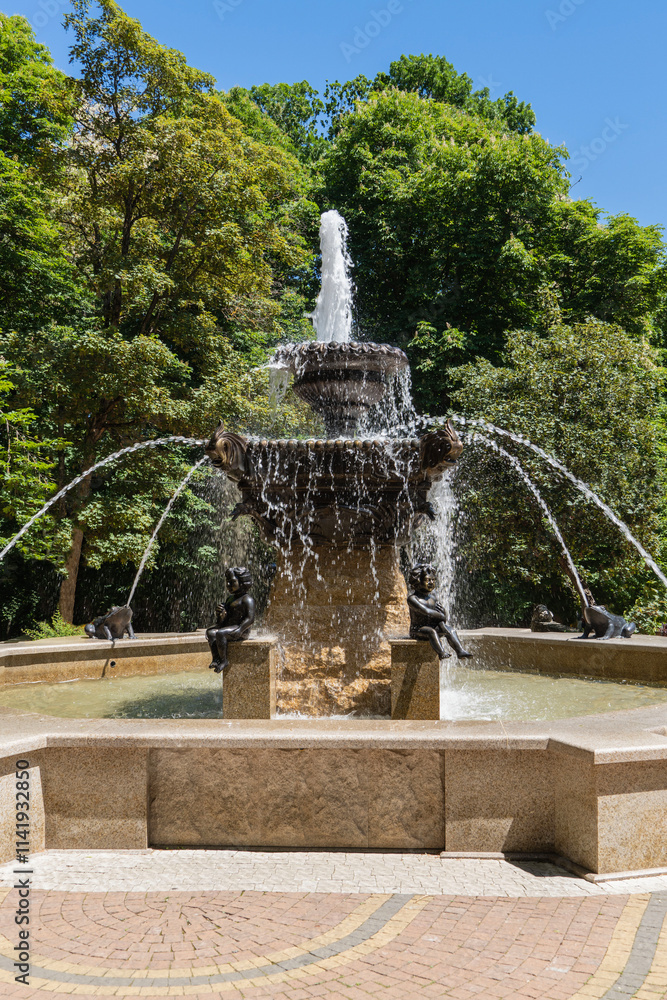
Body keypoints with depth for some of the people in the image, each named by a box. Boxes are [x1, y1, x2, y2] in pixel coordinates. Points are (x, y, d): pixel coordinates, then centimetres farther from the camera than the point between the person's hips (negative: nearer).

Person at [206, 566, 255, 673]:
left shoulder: (247, 599, -7)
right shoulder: (230, 599, 22)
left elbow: (250, 618, -17)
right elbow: (225, 618, 25)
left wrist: (239, 630, -26)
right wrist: (221, 615, 1)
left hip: (242, 631, -9)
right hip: (228, 626, 9)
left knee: (220, 633, -29)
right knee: (211, 632, -11)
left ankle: (223, 660, -19)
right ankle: (215, 658, -19)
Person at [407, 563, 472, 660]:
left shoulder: (432, 599, 15)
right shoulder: (412, 598, -8)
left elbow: (443, 617, 10)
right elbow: (426, 611, -22)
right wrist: (441, 616, -11)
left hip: (433, 626, 7)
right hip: (417, 630, -7)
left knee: (450, 630, -17)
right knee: (431, 631, -37)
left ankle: (460, 651, -32)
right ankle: (442, 653, -56)